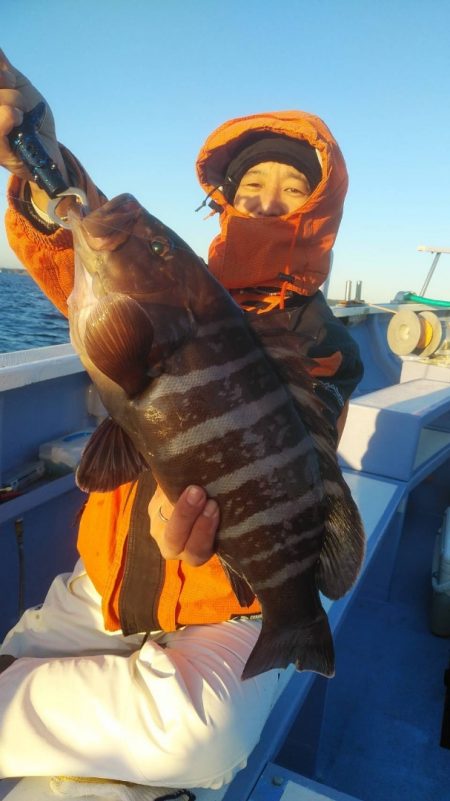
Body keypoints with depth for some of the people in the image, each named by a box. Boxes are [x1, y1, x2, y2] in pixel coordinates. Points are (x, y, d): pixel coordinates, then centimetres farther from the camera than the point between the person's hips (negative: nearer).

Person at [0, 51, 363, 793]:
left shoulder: (322, 347, -5)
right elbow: (88, 264, -12)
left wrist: (206, 503, -42)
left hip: (230, 603, -2)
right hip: (108, 582, 3)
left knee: (196, 737, -28)